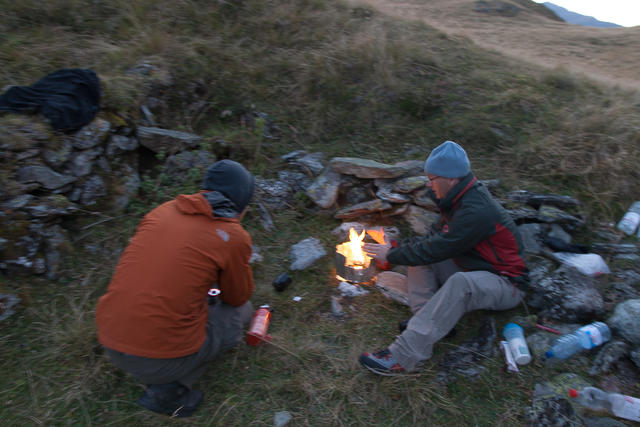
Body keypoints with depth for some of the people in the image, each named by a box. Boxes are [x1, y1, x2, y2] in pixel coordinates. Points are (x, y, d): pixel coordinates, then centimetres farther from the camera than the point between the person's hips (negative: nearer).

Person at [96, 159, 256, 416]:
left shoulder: (164, 210, 3)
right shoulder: (234, 237, -11)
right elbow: (238, 297, 6)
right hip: (163, 358, -6)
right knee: (241, 311, 14)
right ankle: (167, 389, 5)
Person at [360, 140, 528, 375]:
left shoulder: (476, 212, -30)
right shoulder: (461, 199, 0)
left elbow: (436, 250, -29)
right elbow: (438, 238, 6)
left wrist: (390, 255, -18)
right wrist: (396, 245, -4)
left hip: (505, 283, -9)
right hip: (471, 269, 9)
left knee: (461, 282, -41)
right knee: (418, 256, -4)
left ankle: (402, 357, -39)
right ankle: (427, 321, -12)